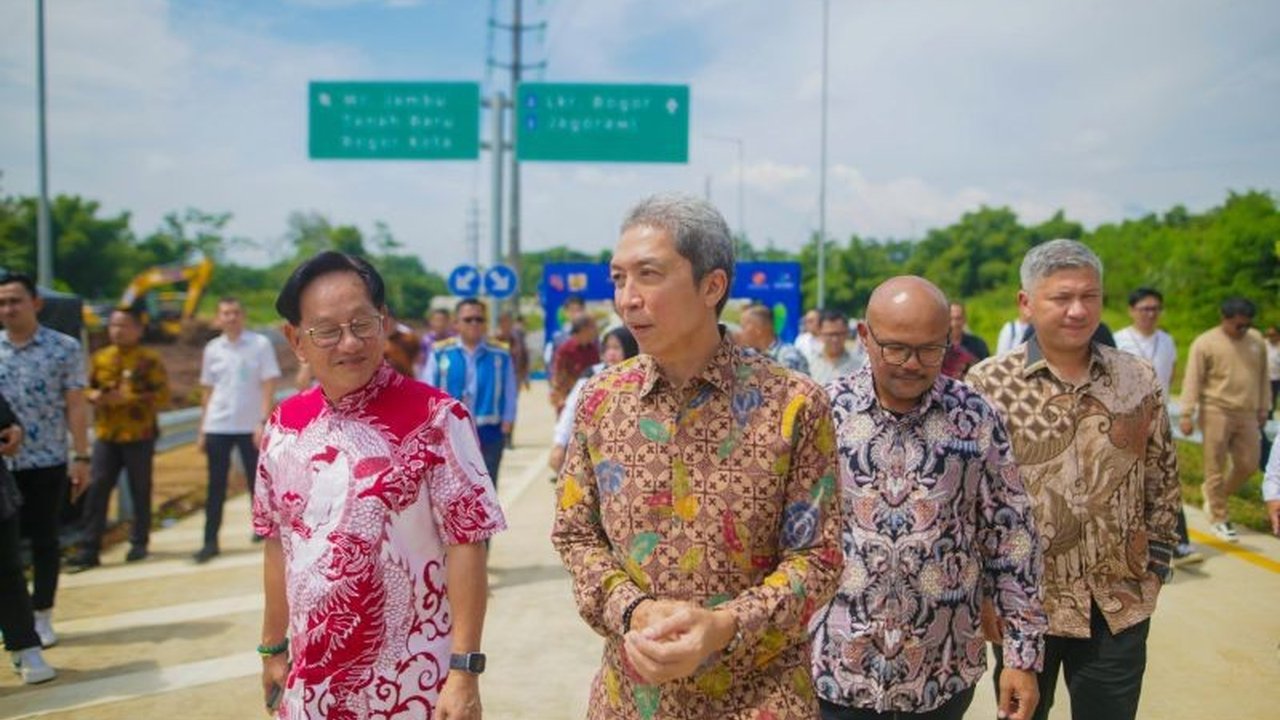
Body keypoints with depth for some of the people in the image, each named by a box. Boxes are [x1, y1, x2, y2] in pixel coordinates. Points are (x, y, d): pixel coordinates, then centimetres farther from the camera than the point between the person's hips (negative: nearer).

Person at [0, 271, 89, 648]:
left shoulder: (65, 348, -3)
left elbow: (75, 406, -3)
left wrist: (81, 457, -7)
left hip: (47, 461, -2)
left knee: (44, 539, 6)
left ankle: (42, 616, 18)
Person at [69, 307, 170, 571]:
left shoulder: (150, 359, -5)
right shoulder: (99, 358, 9)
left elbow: (162, 395, -10)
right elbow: (86, 388, 18)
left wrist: (128, 398, -21)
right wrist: (93, 395, -6)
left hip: (139, 436, -4)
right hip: (106, 436, 4)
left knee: (140, 492, 6)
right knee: (97, 489, -1)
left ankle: (139, 543, 20)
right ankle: (89, 549, 2)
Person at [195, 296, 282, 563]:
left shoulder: (260, 344, -4)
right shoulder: (212, 349, 7)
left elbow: (269, 386, -7)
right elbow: (207, 391, 12)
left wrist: (263, 422, -15)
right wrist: (202, 431, 9)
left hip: (250, 426, -3)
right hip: (217, 427, 3)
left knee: (256, 481, 8)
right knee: (216, 486, 3)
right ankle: (210, 542, 6)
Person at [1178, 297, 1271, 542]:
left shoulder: (1257, 341, 10)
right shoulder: (1205, 343, -6)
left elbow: (1263, 377, 18)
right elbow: (1192, 381, -9)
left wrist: (1264, 408, 17)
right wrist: (1187, 414, -14)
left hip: (1247, 414, 5)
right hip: (1217, 412, -5)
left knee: (1248, 465, 6)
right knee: (1216, 467, 1)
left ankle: (1216, 496, 31)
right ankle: (1219, 520, 11)